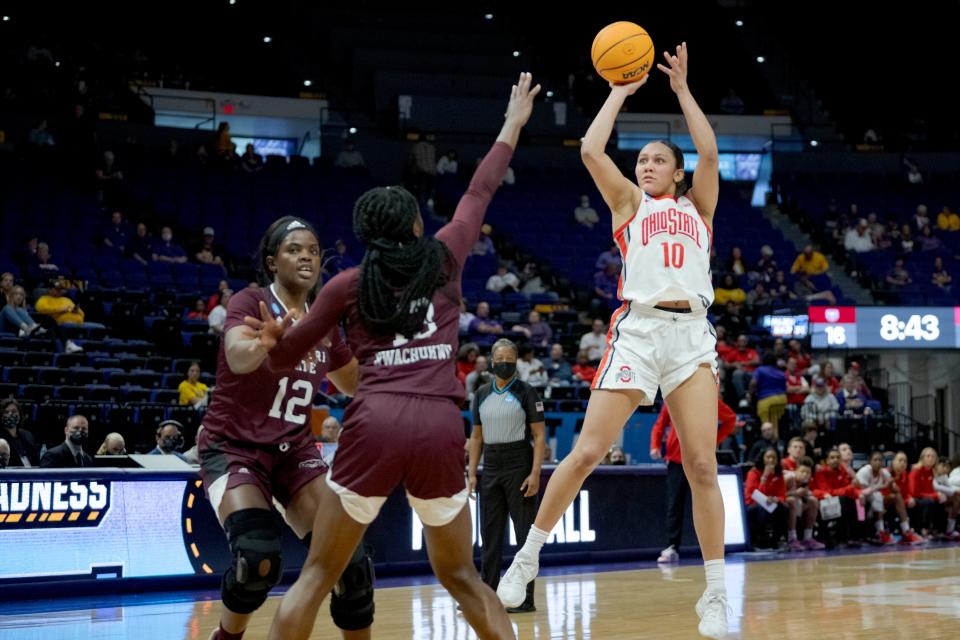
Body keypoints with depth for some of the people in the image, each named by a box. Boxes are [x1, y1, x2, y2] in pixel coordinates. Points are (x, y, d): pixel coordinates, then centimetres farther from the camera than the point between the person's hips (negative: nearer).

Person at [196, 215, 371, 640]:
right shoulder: (249, 302, -13)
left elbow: (359, 385, 19)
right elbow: (238, 358, -36)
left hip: (294, 451, 5)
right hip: (234, 448, -5)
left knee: (349, 560, -11)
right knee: (258, 557, -27)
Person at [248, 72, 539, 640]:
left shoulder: (349, 285, 13)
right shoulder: (445, 257, 15)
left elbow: (286, 357, 16)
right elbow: (479, 193, 31)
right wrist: (513, 126, 40)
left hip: (376, 423, -1)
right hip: (442, 426, 1)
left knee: (317, 576, 6)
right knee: (461, 576, 18)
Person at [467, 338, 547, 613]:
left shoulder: (526, 392, -4)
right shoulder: (482, 394, 10)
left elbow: (539, 436, -6)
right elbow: (477, 436, 15)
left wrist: (535, 473, -15)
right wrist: (471, 472, 6)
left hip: (519, 466, -5)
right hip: (491, 467, 5)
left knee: (525, 534, -2)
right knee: (490, 534, 7)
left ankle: (525, 598, 2)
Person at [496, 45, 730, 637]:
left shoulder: (697, 206, 21)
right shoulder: (629, 201, 17)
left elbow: (710, 154, 5)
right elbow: (591, 150, 3)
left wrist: (682, 90, 10)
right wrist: (620, 92, 12)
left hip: (692, 332, 2)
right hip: (638, 328, -1)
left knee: (703, 466, -4)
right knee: (587, 452, -7)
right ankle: (527, 557, 8)